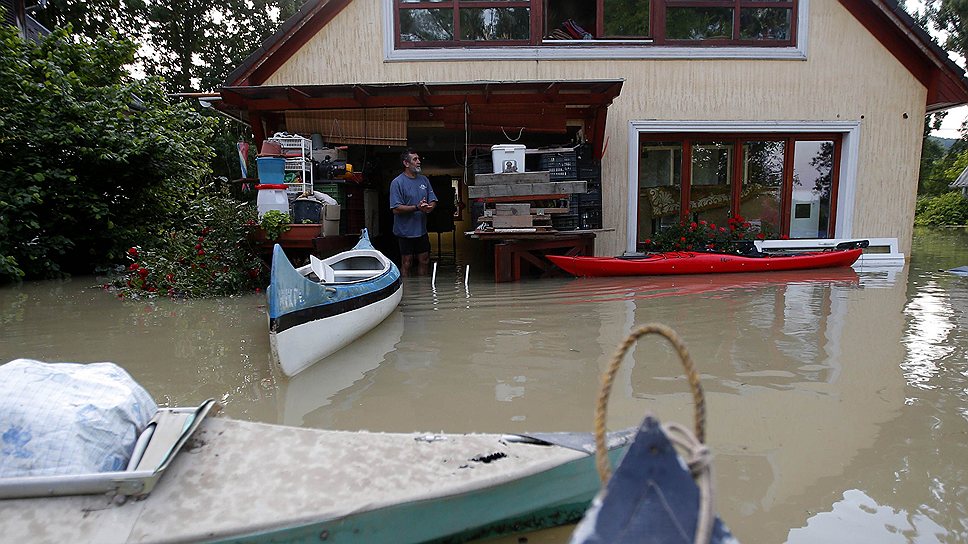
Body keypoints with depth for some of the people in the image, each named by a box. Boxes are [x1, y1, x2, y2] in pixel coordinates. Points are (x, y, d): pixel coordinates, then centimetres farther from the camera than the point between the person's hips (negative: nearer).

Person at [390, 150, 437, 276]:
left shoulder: (424, 179, 9)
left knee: (424, 261, 13)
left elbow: (433, 200, 9)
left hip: (422, 229, 6)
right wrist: (417, 207, -25)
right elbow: (396, 209, -17)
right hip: (405, 231, -6)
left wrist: (430, 207, -15)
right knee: (407, 263, 4)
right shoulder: (397, 182, -11)